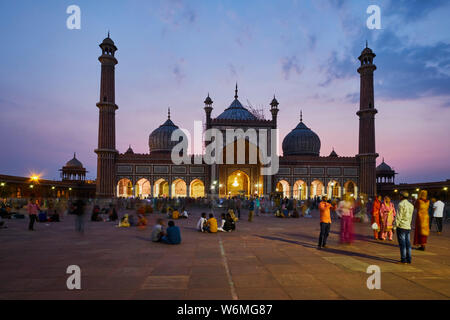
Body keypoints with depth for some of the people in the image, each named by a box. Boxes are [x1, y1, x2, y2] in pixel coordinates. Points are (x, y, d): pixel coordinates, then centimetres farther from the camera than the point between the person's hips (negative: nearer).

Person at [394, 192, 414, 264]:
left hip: (401, 226, -7)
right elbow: (410, 217, 16)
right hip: (408, 227, 7)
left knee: (402, 244, -3)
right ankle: (408, 259, 13)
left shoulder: (401, 204, -13)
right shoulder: (411, 205, 11)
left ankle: (403, 259, -1)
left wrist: (394, 227, -11)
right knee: (407, 243, 10)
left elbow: (398, 217, -15)